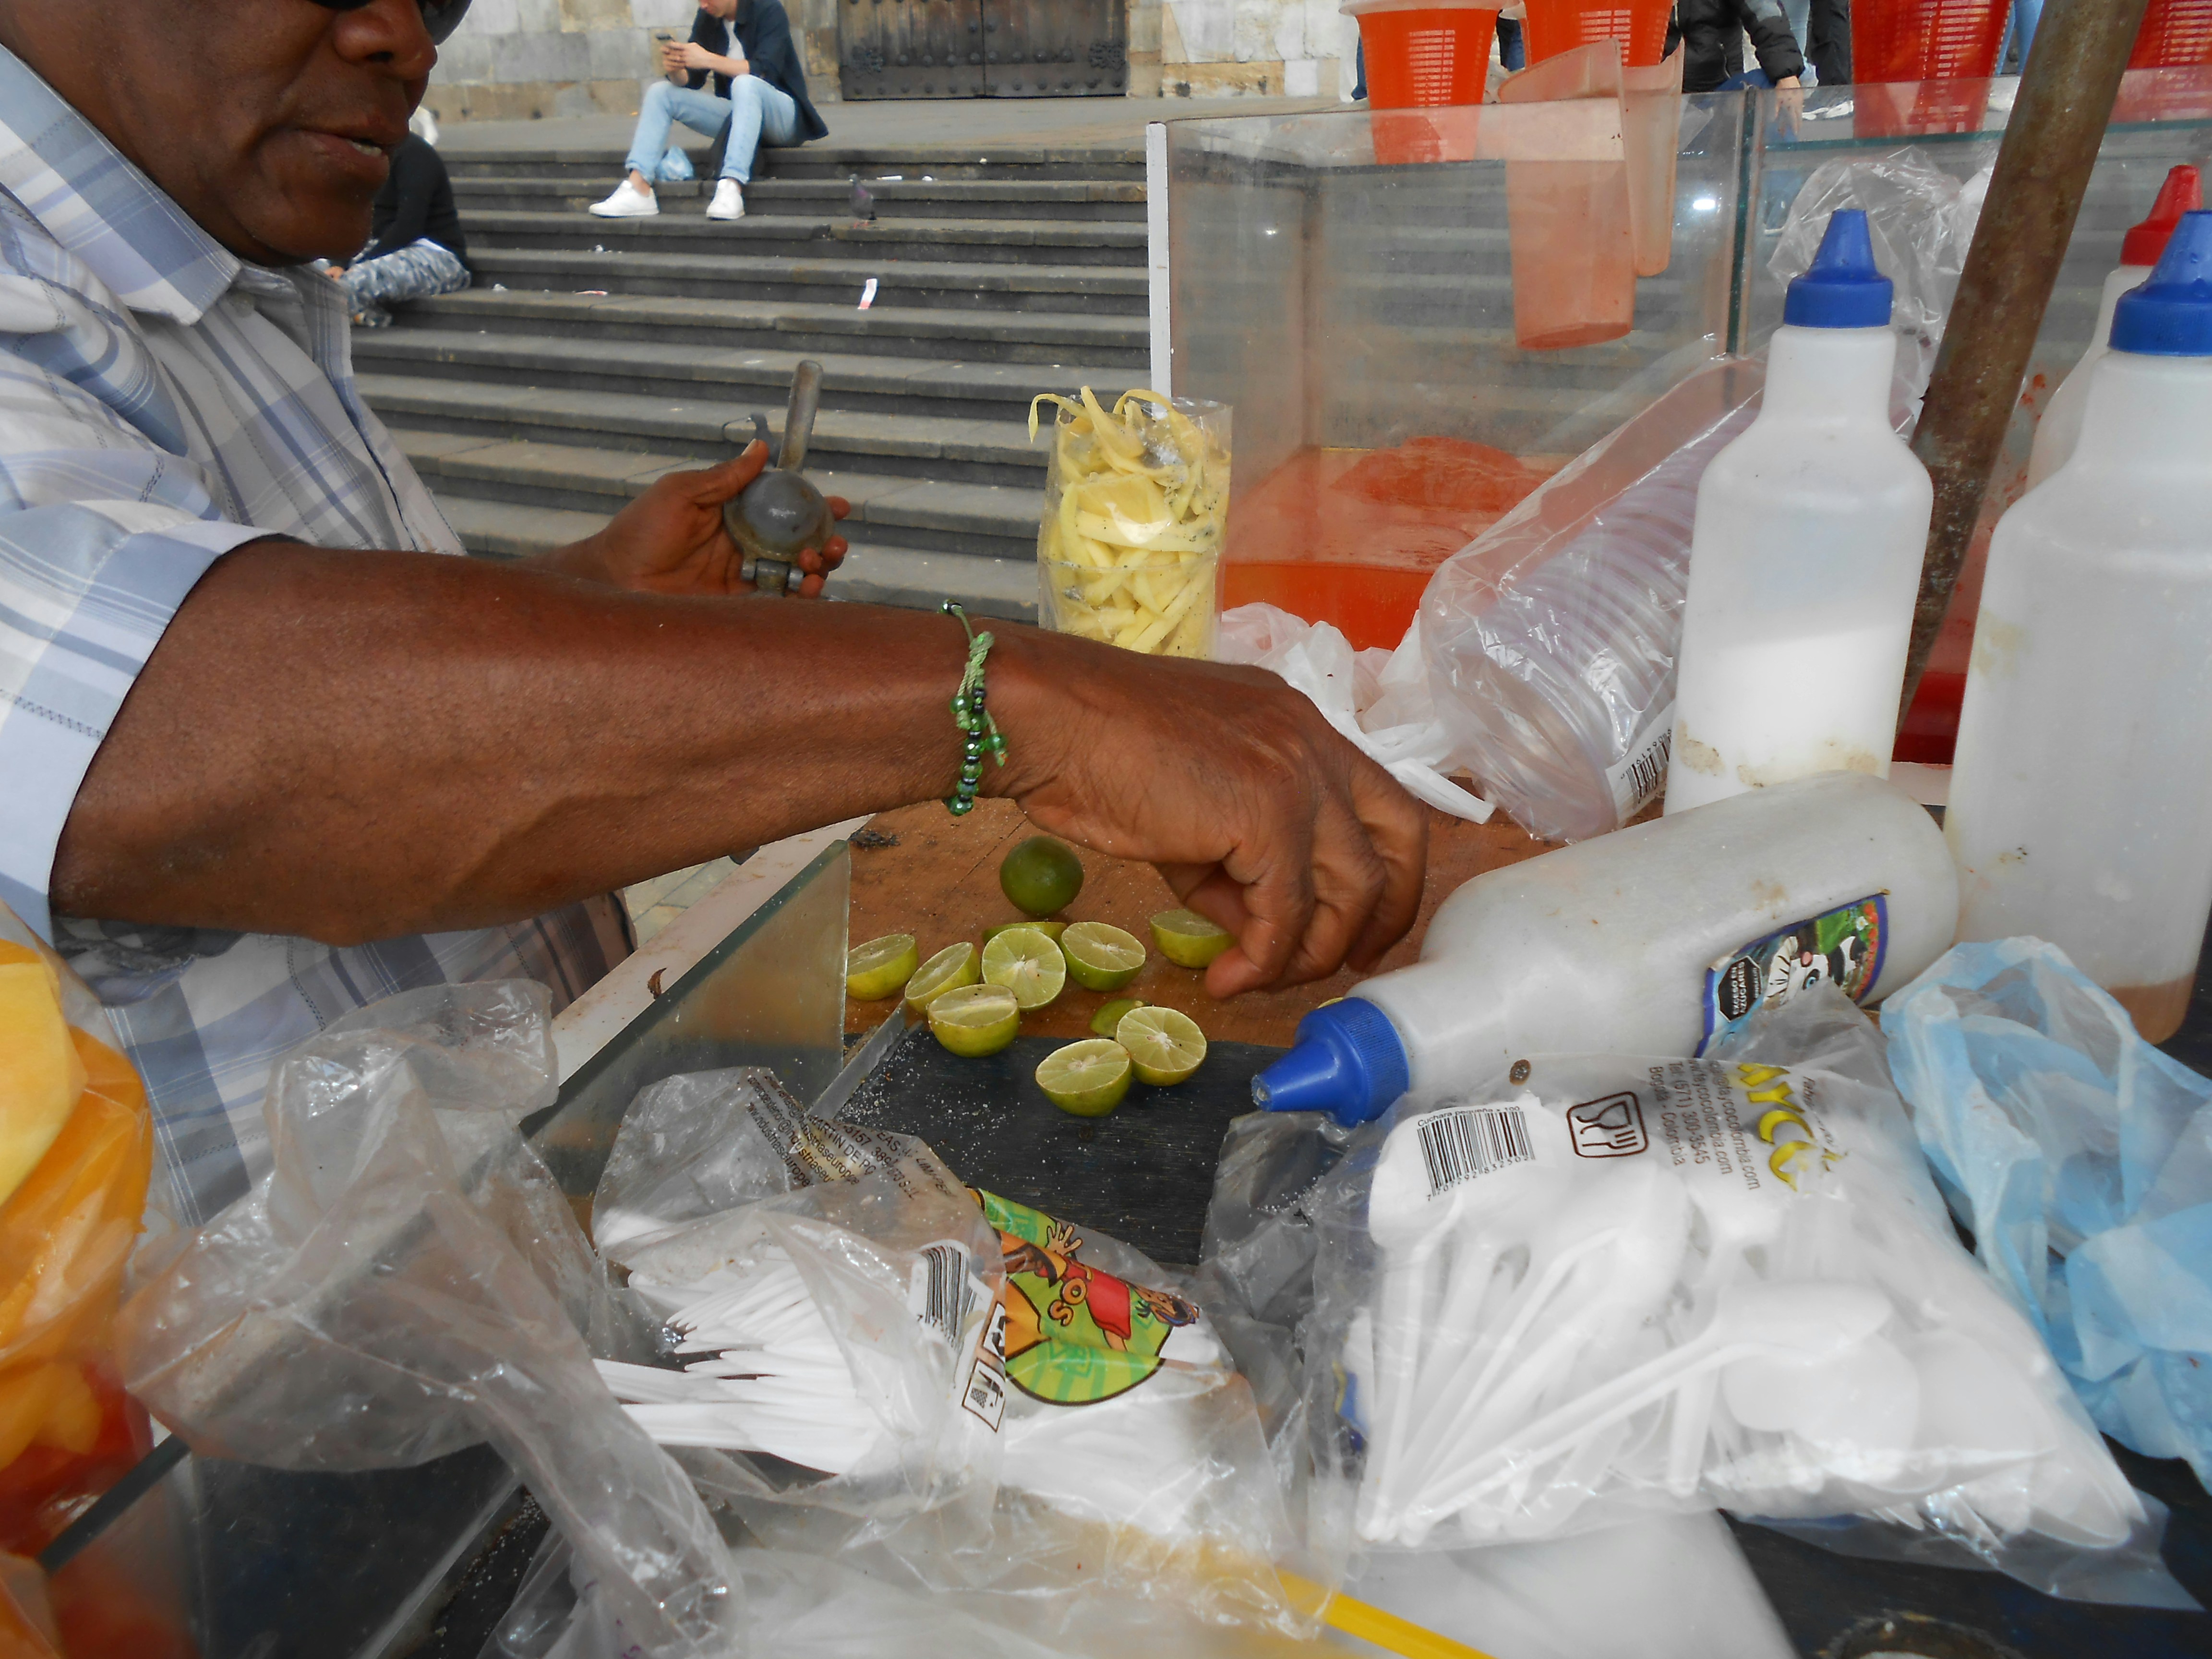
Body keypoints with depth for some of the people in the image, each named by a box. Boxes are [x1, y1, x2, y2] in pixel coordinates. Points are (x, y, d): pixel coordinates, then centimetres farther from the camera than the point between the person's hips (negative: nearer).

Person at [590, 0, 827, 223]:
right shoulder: (707, 19, 5)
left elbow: (766, 71, -26)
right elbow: (690, 81, 4)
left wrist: (709, 60, -33)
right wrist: (674, 70, -20)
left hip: (783, 116, -7)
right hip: (735, 113, 7)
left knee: (745, 84, -37)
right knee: (660, 92, -4)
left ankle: (732, 189, -51)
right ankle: (638, 190, -20)